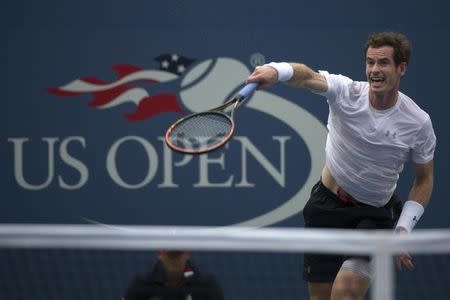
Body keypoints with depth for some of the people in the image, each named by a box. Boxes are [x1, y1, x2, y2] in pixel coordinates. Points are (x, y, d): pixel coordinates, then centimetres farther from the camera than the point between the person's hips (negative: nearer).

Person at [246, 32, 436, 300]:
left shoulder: (419, 122, -11)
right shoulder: (347, 92, -15)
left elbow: (424, 180, 3)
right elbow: (308, 77, -36)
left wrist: (403, 229, -8)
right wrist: (276, 71, -58)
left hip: (375, 215, -1)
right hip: (327, 204, 1)